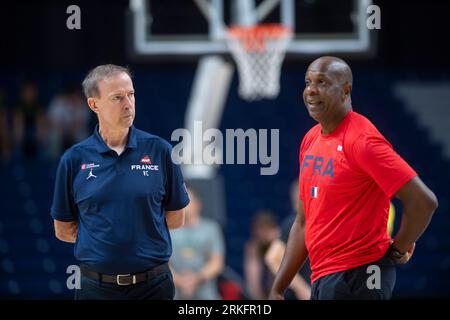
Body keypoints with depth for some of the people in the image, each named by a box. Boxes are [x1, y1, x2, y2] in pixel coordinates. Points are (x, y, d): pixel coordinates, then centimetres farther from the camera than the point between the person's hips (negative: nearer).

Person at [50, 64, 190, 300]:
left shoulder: (159, 150, -2)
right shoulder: (74, 159, -1)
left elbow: (175, 219, 4)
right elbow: (64, 230, 5)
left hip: (154, 286, 0)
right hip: (97, 287, 0)